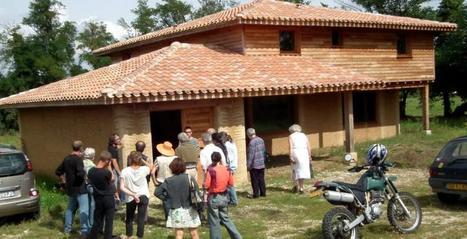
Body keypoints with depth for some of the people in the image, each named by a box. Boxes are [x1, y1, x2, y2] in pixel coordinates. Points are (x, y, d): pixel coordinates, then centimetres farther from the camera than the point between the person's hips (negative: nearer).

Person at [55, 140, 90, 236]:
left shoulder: (66, 158, 9)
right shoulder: (78, 159, -17)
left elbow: (58, 171, 17)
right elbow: (80, 173, -30)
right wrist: (85, 173, -10)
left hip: (70, 188, 8)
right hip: (79, 188, -8)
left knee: (70, 208, 20)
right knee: (84, 209, -6)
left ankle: (67, 228, 26)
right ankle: (84, 231, -9)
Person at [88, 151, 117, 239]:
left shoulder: (91, 171, -7)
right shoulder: (106, 172, -24)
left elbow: (90, 181, 7)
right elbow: (113, 179, -4)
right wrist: (109, 167, -3)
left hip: (97, 198, 5)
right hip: (108, 198, -5)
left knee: (97, 221, 14)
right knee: (109, 221, 10)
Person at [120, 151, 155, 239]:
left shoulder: (125, 171, -14)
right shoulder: (144, 169, -12)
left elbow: (122, 187, -20)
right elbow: (151, 167, 13)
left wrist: (133, 195, -19)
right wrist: (143, 160, 12)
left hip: (130, 198, 0)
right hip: (143, 196, 0)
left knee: (129, 218, 19)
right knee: (141, 219, 5)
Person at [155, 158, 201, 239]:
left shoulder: (168, 181, -6)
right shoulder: (190, 178, -10)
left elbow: (157, 192, -3)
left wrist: (166, 199, 6)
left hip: (176, 211, 1)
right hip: (190, 210, -1)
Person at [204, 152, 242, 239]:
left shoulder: (211, 170, -17)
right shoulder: (227, 169, -3)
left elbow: (206, 185, -17)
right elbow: (231, 183, 4)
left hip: (214, 198, -5)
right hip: (224, 197, 5)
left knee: (214, 222, 8)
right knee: (225, 218, 21)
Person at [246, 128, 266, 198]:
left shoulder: (252, 142, -18)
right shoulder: (261, 140, 5)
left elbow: (251, 155, -19)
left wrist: (248, 165, -13)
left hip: (254, 165, -7)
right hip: (262, 164, 7)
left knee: (255, 180, 2)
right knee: (261, 179, 13)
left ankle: (256, 194, 5)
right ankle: (263, 193, 17)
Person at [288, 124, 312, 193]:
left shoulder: (291, 136, 7)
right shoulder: (304, 135, 17)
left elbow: (290, 147, -6)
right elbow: (308, 146, 8)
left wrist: (291, 157, -9)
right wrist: (309, 156, 9)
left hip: (295, 153, -2)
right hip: (304, 153, 2)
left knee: (295, 169, 13)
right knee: (302, 170, 7)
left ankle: (296, 185, 7)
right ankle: (301, 187, 5)